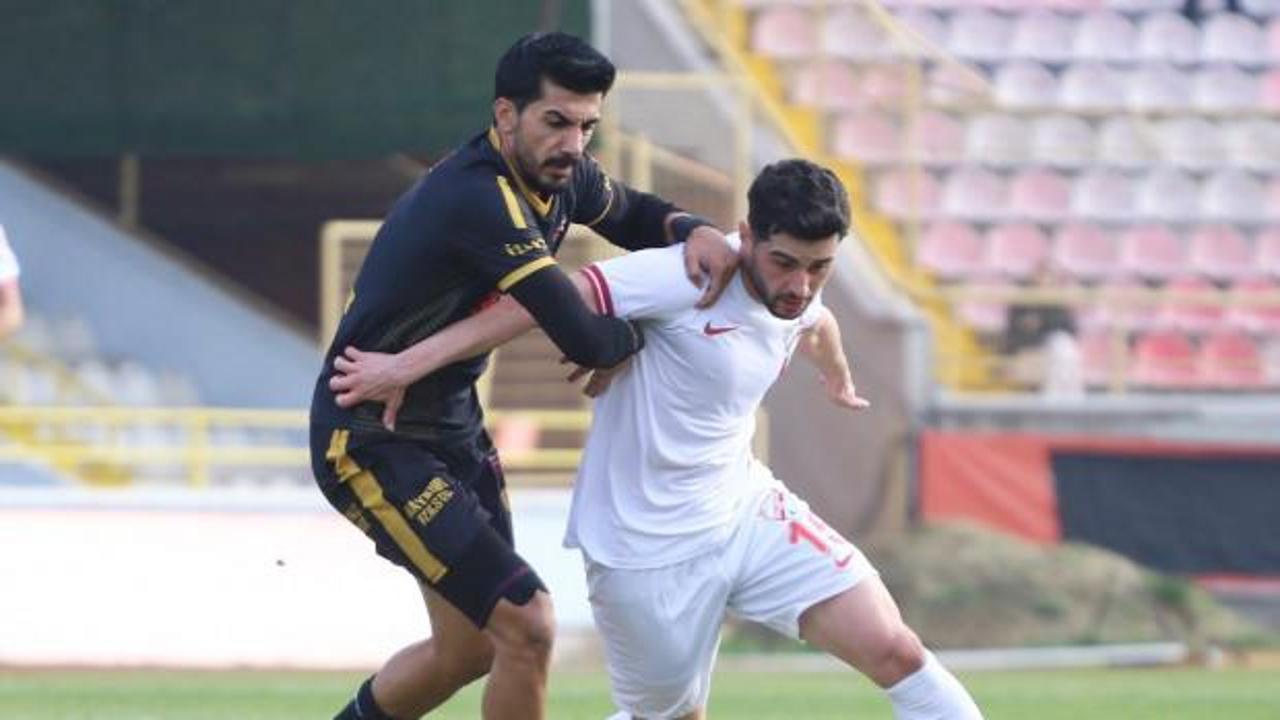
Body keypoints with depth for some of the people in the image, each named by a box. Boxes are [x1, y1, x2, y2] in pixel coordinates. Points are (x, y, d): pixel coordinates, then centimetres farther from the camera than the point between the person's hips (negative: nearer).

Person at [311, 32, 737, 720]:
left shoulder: (554, 175, -2)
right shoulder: (478, 198, -30)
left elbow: (636, 215, 20)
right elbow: (583, 339, -32)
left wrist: (695, 233, -4)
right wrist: (646, 330, -10)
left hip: (452, 424, 10)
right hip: (371, 446, -10)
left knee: (470, 649, 16)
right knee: (525, 623, -16)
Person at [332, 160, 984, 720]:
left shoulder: (795, 297, 1)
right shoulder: (693, 279, -23)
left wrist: (837, 376, 52)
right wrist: (407, 365, -32)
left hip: (747, 512, 6)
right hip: (648, 551, -6)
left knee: (893, 650, -9)